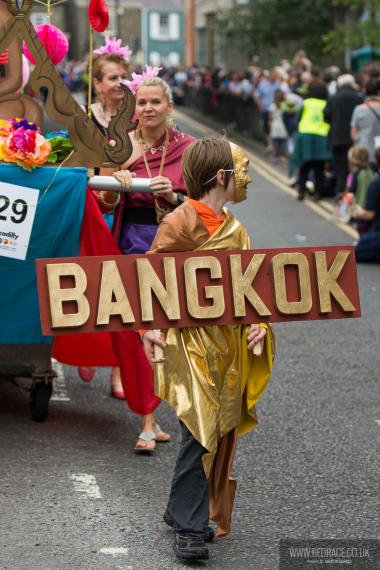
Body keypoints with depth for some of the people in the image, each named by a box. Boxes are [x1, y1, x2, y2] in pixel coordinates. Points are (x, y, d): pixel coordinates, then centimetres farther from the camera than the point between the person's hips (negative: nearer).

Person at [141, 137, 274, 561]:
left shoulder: (234, 229, 13)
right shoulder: (181, 223, -10)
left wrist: (257, 323, 0)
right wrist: (147, 326, -22)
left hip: (228, 344, 8)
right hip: (191, 341, -8)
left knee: (220, 430, 11)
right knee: (200, 431, -10)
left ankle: (184, 511, 24)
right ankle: (189, 527, -2)